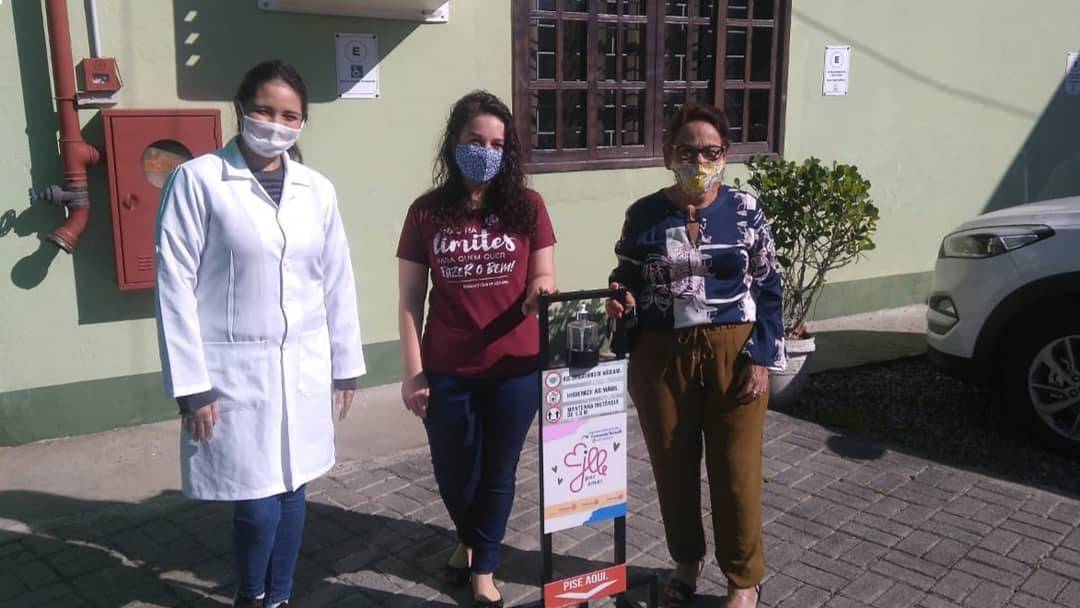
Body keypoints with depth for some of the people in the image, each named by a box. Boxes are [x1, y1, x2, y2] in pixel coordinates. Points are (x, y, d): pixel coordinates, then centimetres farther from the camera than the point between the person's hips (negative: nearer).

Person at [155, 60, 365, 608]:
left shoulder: (318, 190, 5)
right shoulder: (197, 179, -7)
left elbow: (337, 282, 9)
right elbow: (175, 285, -8)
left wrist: (345, 366, 11)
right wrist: (191, 384, -11)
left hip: (304, 366, 4)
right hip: (236, 370, -4)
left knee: (291, 492, 12)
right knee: (257, 505, -1)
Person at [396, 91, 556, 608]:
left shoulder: (527, 207, -3)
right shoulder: (426, 213, -3)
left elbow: (544, 285, 2)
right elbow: (410, 302, 0)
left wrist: (541, 290, -22)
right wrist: (412, 372, -4)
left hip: (515, 367, 0)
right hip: (447, 372, 1)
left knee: (497, 472, 14)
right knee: (453, 473, 16)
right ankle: (469, 540, 49)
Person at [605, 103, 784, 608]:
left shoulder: (744, 211, -2)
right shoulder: (644, 215, -1)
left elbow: (768, 291, 0)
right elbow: (626, 281, 11)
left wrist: (761, 359, -6)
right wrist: (620, 299, -12)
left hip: (733, 353, -1)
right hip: (662, 356, 1)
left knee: (736, 472, 5)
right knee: (672, 467, 12)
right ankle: (686, 561, 36)